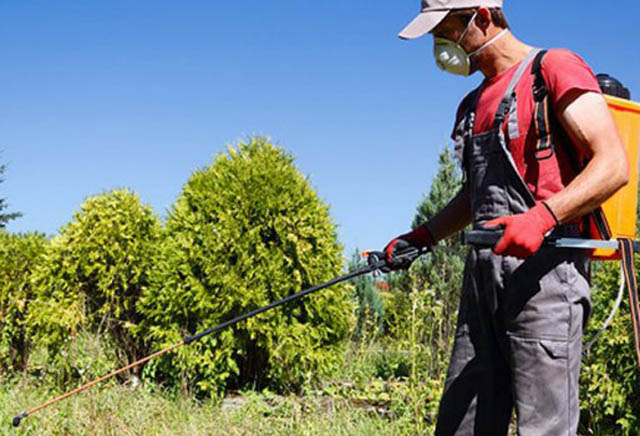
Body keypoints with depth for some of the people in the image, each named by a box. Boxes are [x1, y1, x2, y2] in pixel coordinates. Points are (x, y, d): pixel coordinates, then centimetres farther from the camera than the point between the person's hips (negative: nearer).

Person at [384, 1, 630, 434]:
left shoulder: (554, 68, -1)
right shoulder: (473, 104, 24)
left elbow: (614, 166, -12)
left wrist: (542, 216, -25)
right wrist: (421, 236, 19)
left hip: (545, 268, -8)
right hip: (484, 273, 8)